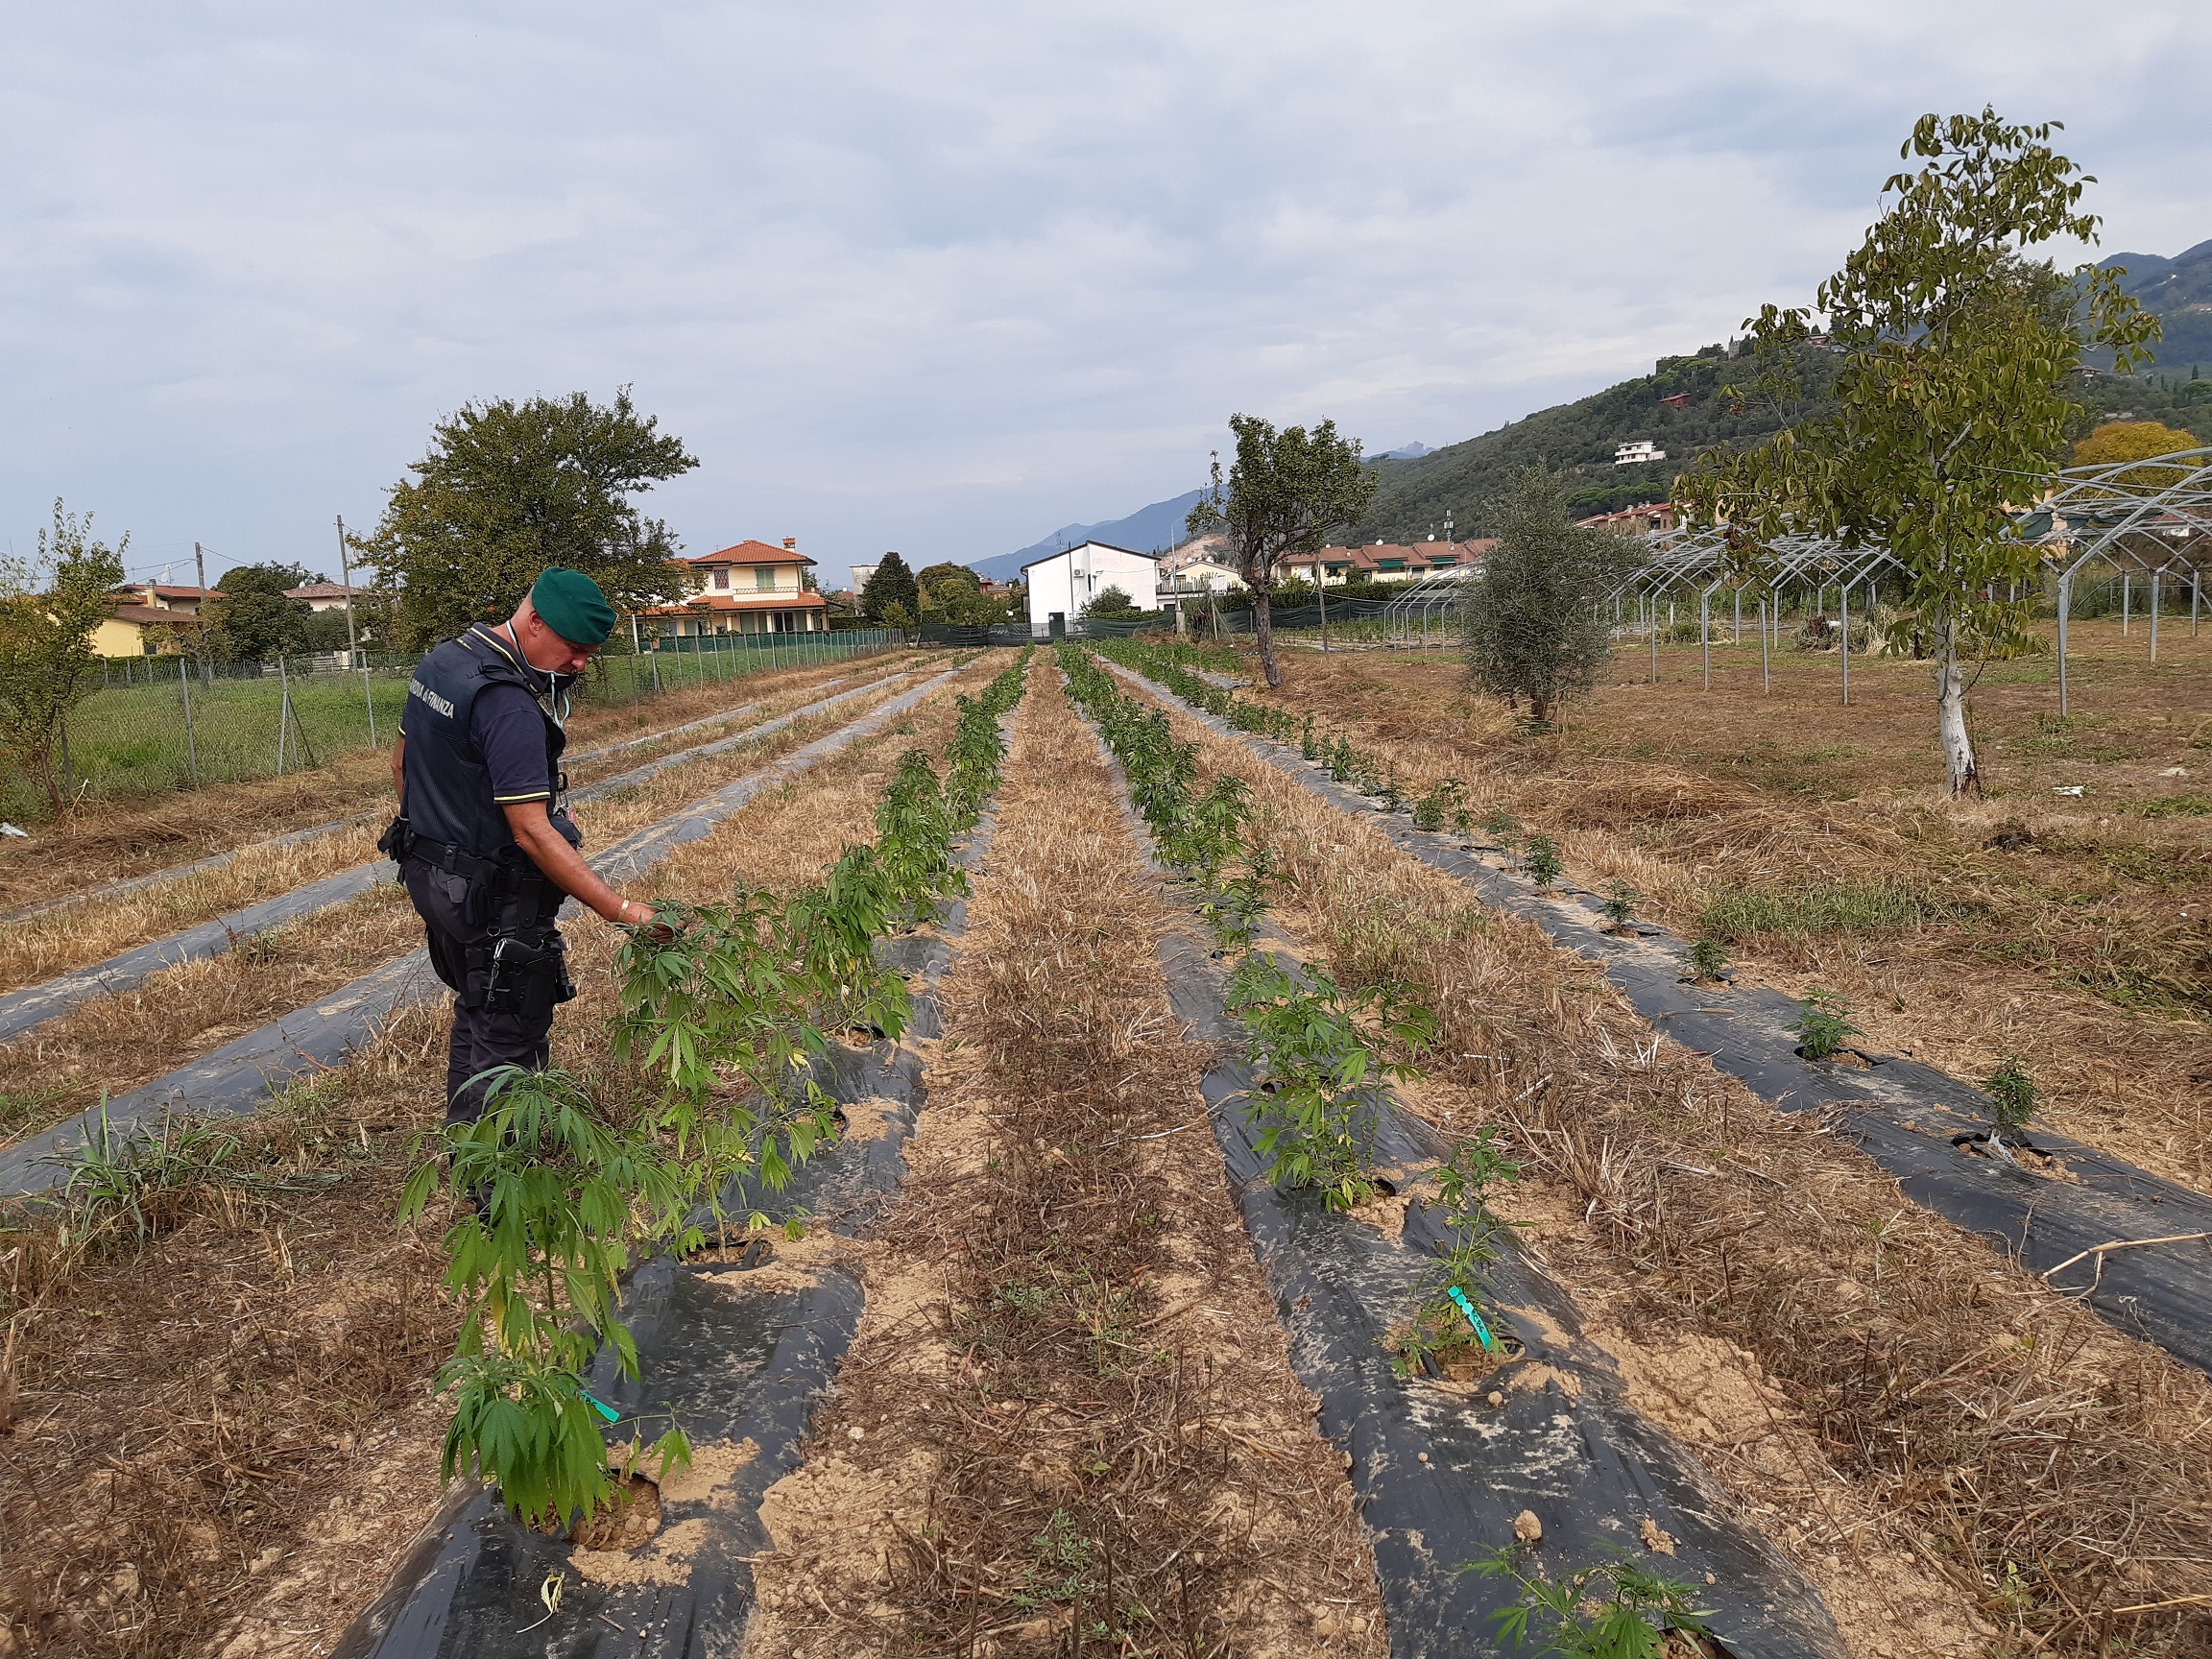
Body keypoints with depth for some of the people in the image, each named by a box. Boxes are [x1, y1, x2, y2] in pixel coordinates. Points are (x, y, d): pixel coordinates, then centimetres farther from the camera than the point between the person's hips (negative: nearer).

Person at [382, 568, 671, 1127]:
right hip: (493, 899, -10)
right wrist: (622, 909, -31)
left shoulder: (440, 660, 5)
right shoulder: (508, 704, -26)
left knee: (475, 1014, 24)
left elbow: (402, 766, 16)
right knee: (509, 1041, 1)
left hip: (431, 877, 10)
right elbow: (531, 833, -30)